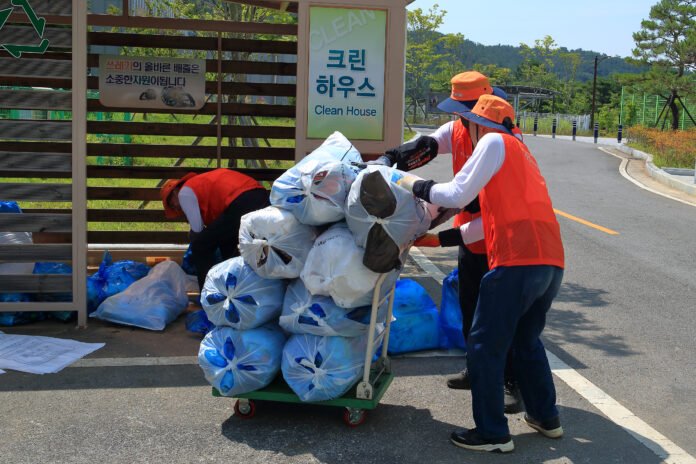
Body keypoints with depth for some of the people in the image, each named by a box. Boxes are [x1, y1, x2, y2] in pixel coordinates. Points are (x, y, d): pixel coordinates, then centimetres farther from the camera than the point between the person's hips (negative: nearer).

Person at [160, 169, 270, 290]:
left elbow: (197, 229, 9)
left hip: (241, 204, -9)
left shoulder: (185, 192, 12)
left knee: (200, 247, 9)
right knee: (228, 245, 32)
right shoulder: (203, 183, 36)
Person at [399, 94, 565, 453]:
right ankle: (545, 418, 35)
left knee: (485, 347, 3)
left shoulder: (494, 142, 2)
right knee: (527, 340, 25)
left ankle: (492, 433, 9)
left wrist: (416, 185, 11)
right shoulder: (519, 151, 28)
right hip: (551, 263, 9)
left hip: (517, 263, -9)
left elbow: (457, 195, -5)